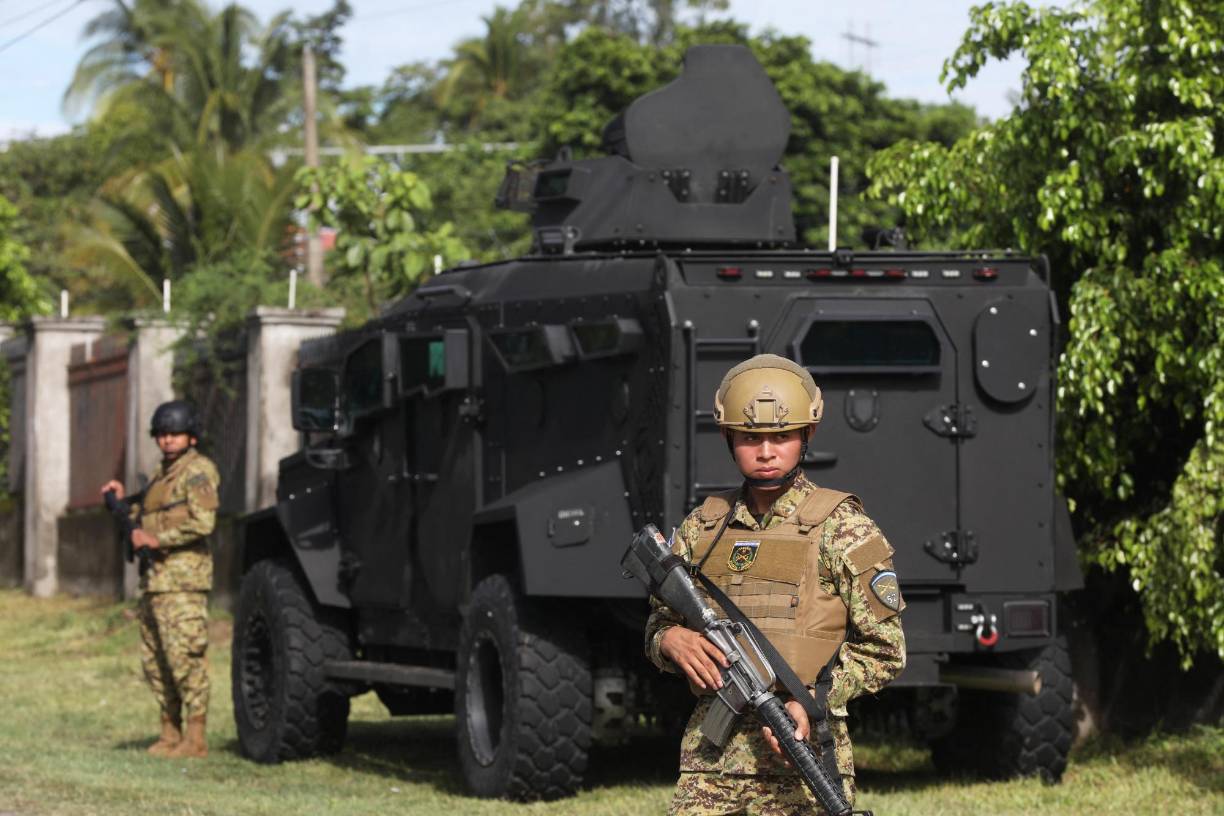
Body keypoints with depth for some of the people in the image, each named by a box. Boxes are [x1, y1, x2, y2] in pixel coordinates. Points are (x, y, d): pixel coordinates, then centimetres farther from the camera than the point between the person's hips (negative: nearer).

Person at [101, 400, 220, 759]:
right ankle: (170, 733, 16)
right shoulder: (162, 474, 21)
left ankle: (196, 739, -12)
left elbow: (202, 522, -20)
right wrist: (122, 500, 12)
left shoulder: (197, 470, -7)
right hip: (154, 580, 10)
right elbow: (146, 517, 28)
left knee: (184, 656, -12)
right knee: (155, 661, 10)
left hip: (182, 580, -10)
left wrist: (157, 540, -17)